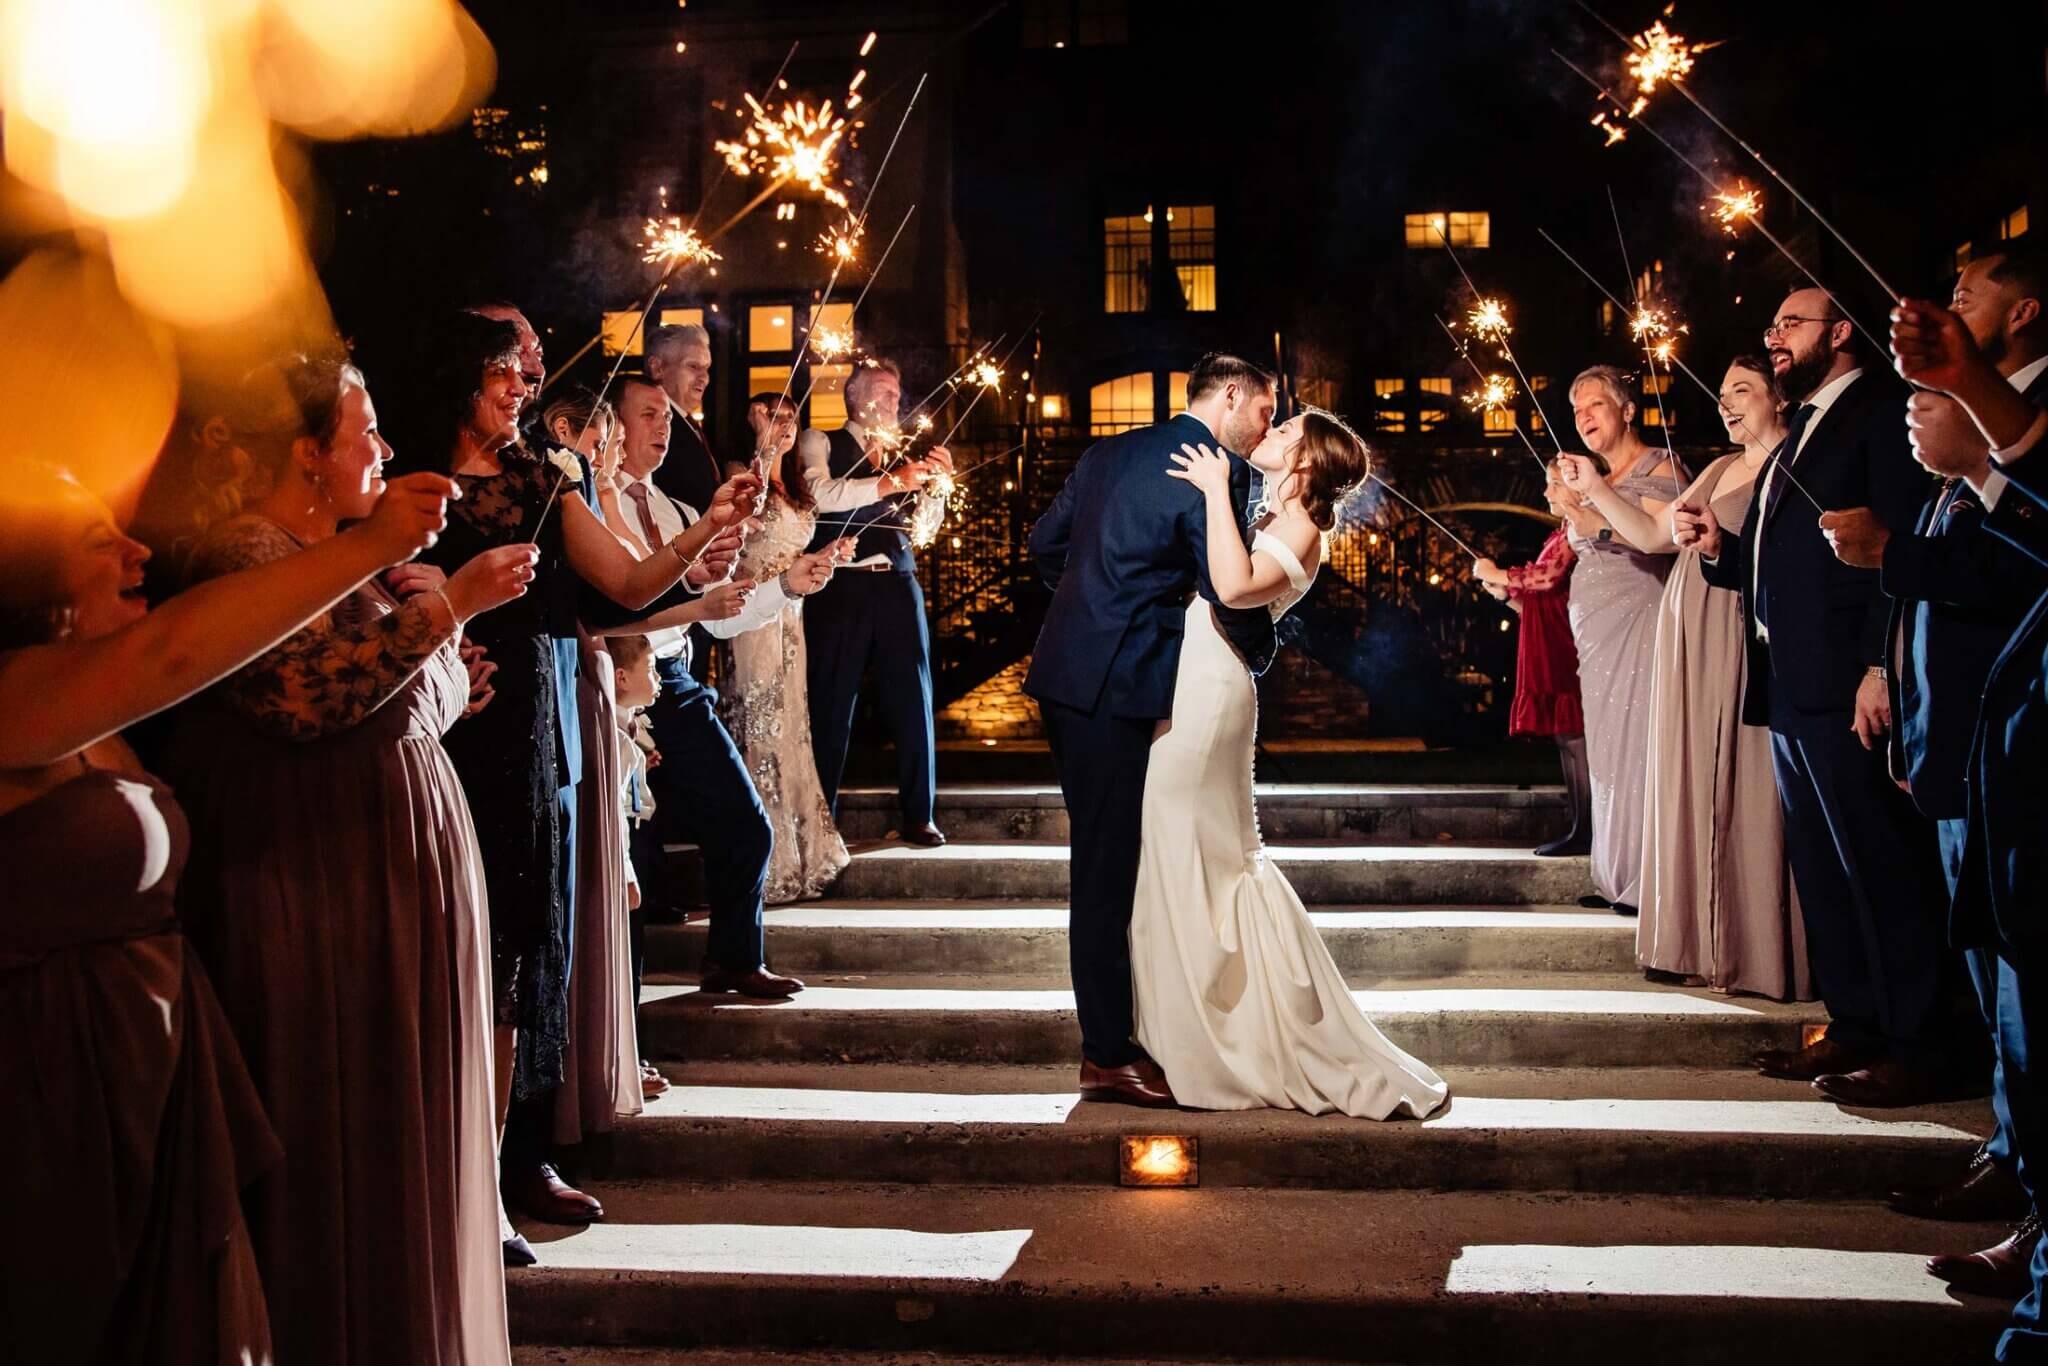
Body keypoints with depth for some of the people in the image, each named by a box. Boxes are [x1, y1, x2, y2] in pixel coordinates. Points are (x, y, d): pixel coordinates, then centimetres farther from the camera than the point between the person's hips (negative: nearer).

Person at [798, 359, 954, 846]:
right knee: (832, 701, 1)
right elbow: (822, 495, -12)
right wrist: (889, 482, -16)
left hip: (896, 584, 4)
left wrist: (938, 481, 4)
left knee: (912, 697, 2)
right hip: (842, 586, -4)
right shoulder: (820, 443, 7)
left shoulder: (898, 455, 22)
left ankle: (918, 814, 9)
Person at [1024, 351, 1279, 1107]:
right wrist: (1261, 652, 6)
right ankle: (1108, 1057, 4)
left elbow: (1045, 543, 20)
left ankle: (1108, 1033, 27)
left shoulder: (1108, 452, 16)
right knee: (1109, 867, -3)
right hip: (1116, 684, -9)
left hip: (1065, 672, 9)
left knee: (1105, 860, 17)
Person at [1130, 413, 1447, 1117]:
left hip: (1206, 693, -9)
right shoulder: (1264, 519, 18)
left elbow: (1234, 585, -28)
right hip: (1182, 688, 9)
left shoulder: (1297, 528, -10)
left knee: (1184, 863, -3)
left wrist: (1216, 491, -23)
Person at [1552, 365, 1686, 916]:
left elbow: (1655, 538, -26)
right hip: (1600, 642, 9)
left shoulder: (1659, 468, -7)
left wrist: (1596, 491, -30)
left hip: (1639, 636, -9)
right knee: (1610, 759, 9)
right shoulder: (1606, 480, 20)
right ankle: (1622, 880, 14)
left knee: (1638, 754, -9)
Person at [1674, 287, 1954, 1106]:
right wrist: (1718, 546, 4)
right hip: (1790, 688, 10)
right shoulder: (1799, 435, 23)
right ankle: (1856, 1027, 19)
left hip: (1847, 689, -10)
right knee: (1822, 867, 12)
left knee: (1881, 863, -7)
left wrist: (1881, 666, -22)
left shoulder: (1880, 416, -5)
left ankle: (1923, 1048, -3)